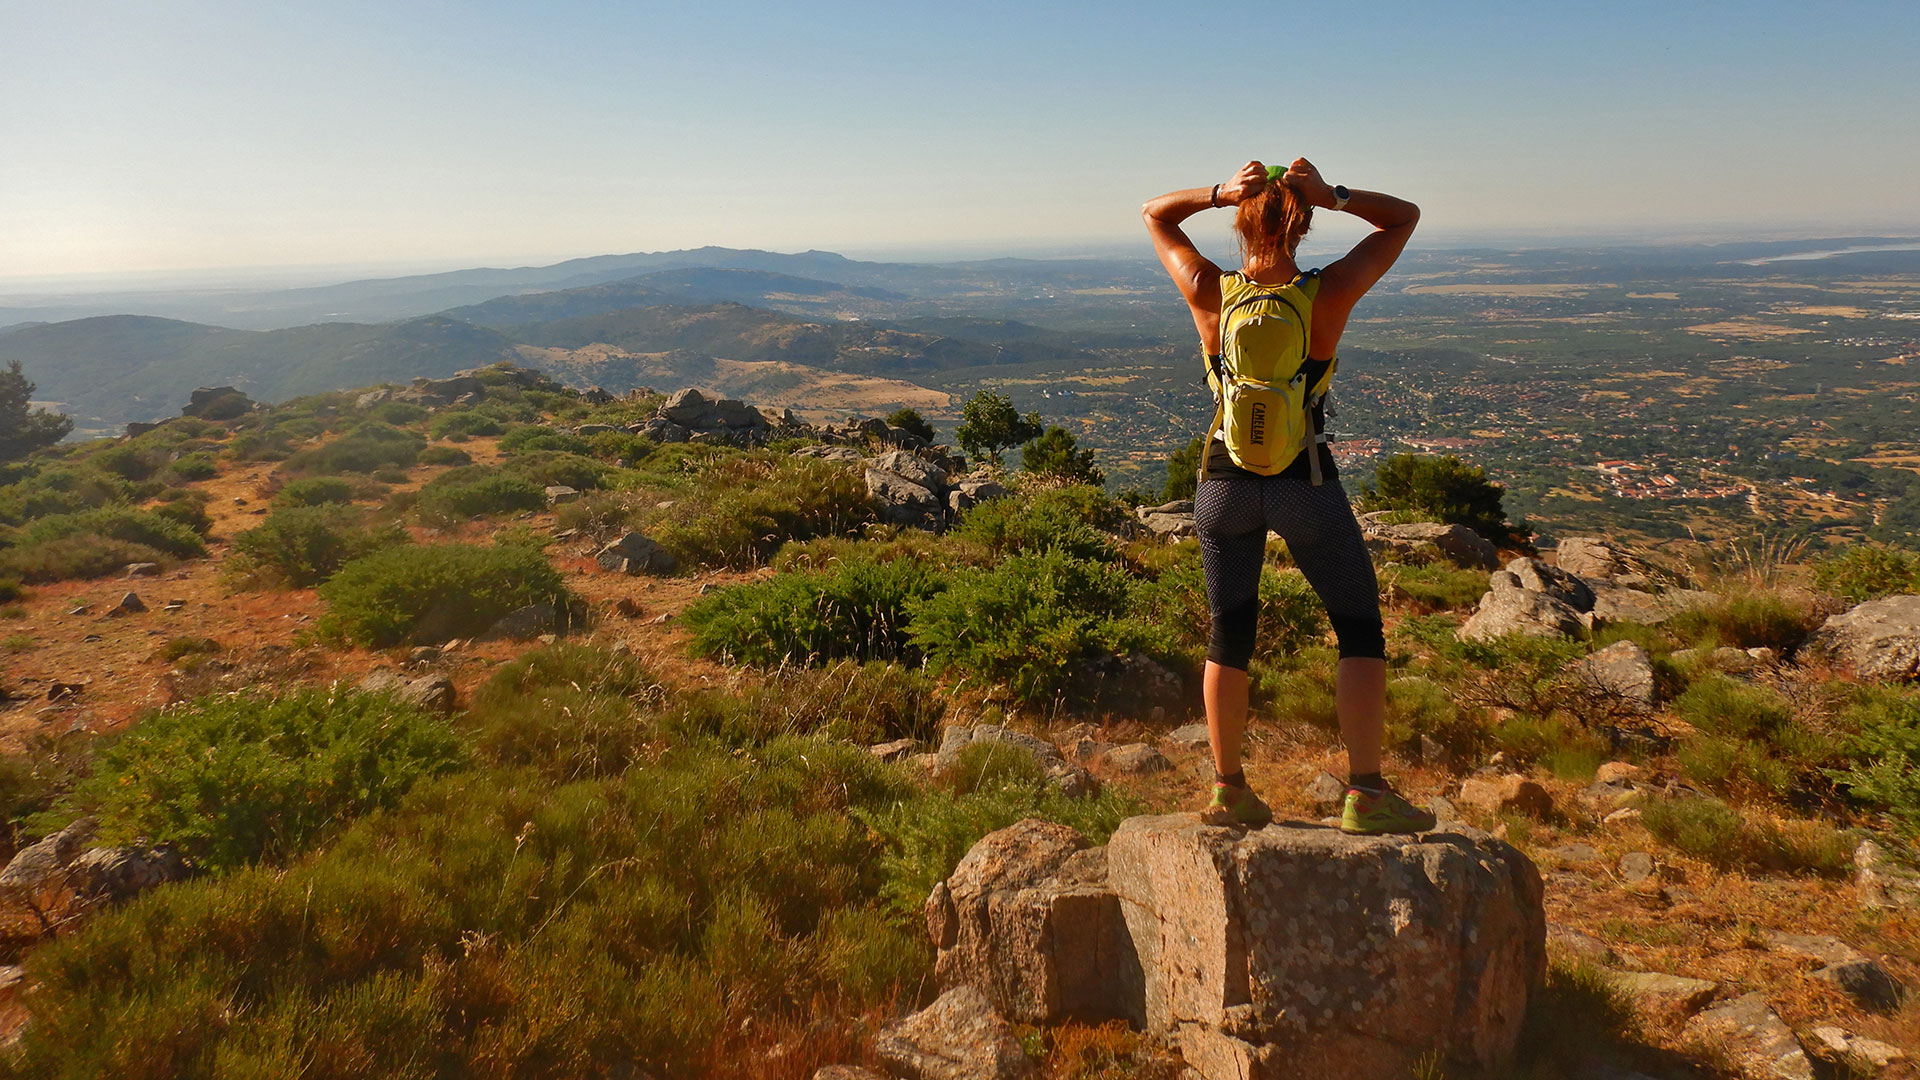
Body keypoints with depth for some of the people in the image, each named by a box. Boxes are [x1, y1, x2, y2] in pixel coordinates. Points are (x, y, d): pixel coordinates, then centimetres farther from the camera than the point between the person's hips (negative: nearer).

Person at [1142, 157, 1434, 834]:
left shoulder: (1210, 293, -8)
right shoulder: (1329, 294, -10)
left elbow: (1154, 214, 8)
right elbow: (1404, 216, 5)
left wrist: (1220, 192, -8)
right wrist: (1332, 195, -9)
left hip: (1225, 482, 2)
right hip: (1305, 482, -2)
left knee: (1229, 636, 15)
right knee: (1360, 631, 11)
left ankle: (1229, 790, 23)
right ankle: (1366, 794, 5)